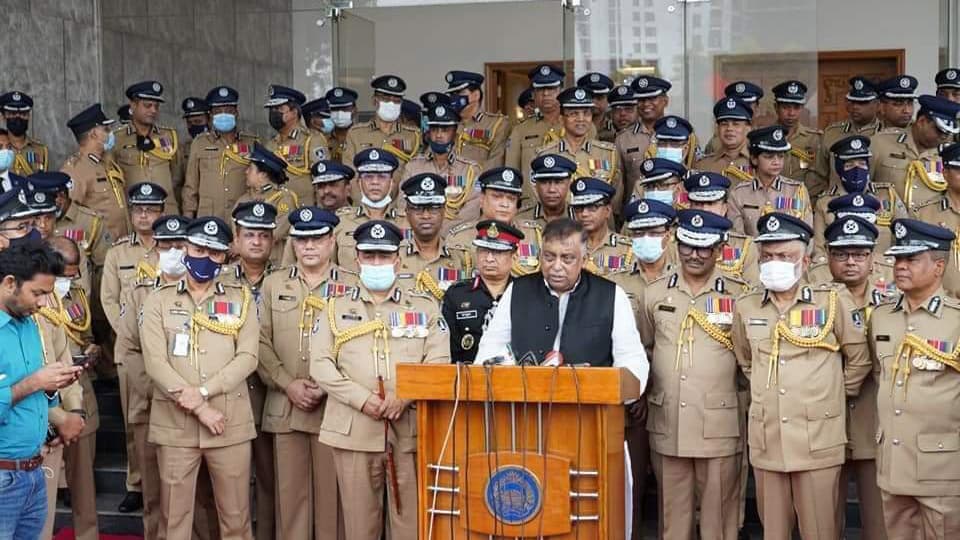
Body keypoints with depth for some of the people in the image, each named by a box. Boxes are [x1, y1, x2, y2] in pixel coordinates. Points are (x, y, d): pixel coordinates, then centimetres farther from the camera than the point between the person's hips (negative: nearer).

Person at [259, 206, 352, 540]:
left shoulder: (352, 287, 4)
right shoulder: (273, 284, 12)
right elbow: (262, 342, 5)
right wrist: (288, 384, -7)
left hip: (334, 407, -2)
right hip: (284, 408, 2)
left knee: (332, 493, 1)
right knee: (290, 491, 5)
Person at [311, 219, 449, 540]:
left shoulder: (425, 308, 12)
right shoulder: (336, 309, 12)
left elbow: (438, 363, 2)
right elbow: (320, 364, 1)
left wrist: (404, 398, -13)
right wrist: (363, 399, -11)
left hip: (410, 430, 0)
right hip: (354, 430, 0)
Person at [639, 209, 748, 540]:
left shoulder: (738, 296, 0)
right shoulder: (654, 294, 7)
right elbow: (642, 352, 16)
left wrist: (744, 409, 2)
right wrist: (642, 397, 12)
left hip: (719, 426, -2)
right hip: (667, 426, 2)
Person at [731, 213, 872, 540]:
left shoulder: (834, 302, -5)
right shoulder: (745, 307, 5)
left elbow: (859, 359, 6)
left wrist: (834, 395, 9)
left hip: (818, 442, -3)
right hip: (766, 441, 3)